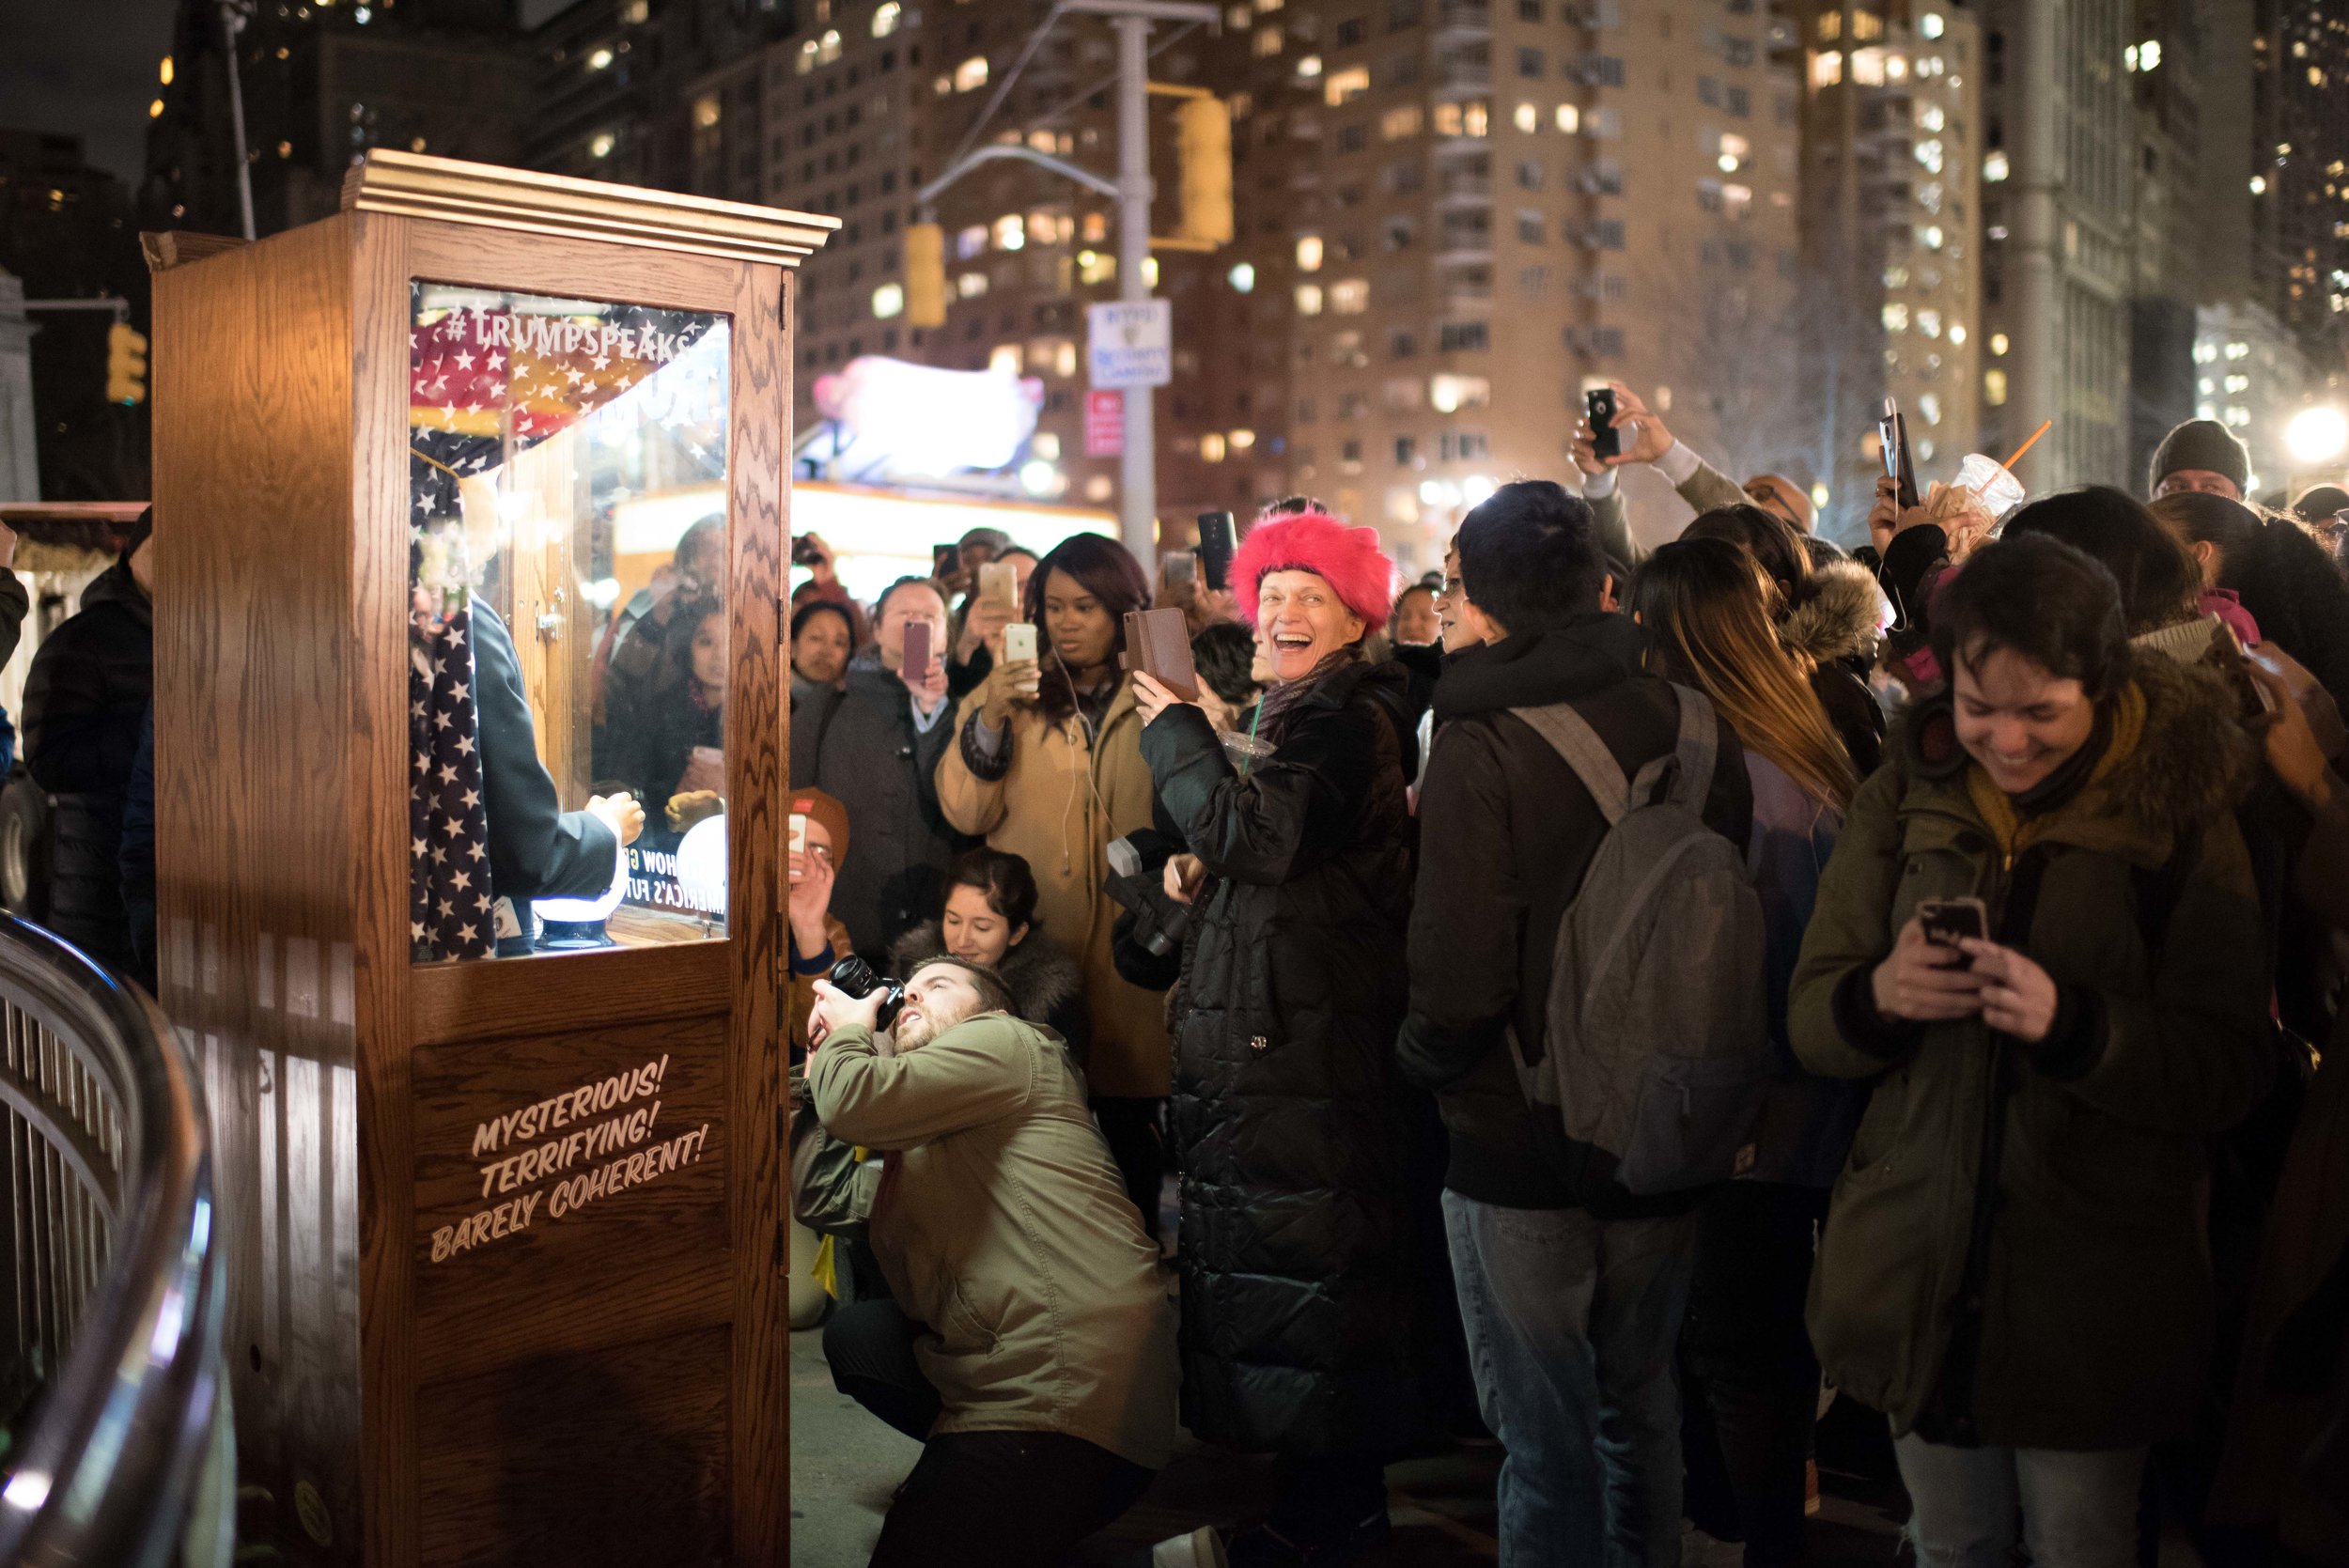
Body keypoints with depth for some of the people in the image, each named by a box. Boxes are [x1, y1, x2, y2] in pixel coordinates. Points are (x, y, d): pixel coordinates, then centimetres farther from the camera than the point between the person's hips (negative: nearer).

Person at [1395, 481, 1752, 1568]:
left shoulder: (1482, 743, -19)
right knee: (1641, 1417, 22)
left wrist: (1423, 1062, -3)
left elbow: (1460, 976, -22)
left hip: (1520, 1151, -5)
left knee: (1547, 1440, 7)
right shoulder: (1691, 718, -2)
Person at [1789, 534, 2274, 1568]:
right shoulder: (1907, 796, -1)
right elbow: (1810, 1018, 0)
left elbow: (2231, 1071, -10)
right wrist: (1876, 997, -23)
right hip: (1919, 1273, 2)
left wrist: (2073, 1024, -28)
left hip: (2093, 1291, -2)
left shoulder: (2180, 813, -8)